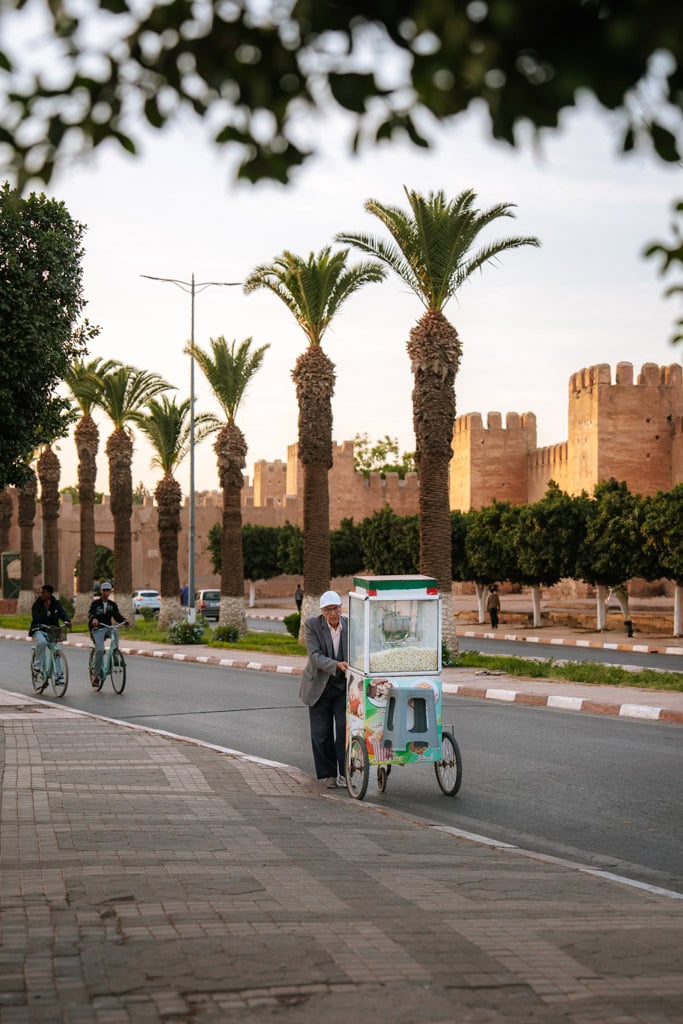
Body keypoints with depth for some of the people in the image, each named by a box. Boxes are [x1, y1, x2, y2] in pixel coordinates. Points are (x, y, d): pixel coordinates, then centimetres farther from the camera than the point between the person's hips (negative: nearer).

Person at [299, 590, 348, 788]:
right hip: (320, 686, 0)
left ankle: (344, 774, 4)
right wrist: (336, 665, -35)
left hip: (344, 686, 1)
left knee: (345, 730, -6)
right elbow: (315, 656, -20)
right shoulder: (312, 625, -12)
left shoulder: (350, 625, -7)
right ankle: (327, 774, 18)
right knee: (321, 734, 5)